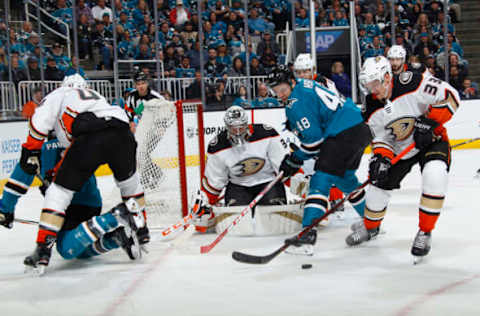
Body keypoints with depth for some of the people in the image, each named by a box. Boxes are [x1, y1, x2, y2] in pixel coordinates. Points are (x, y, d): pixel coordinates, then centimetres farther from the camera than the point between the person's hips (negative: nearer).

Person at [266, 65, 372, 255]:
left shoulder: (297, 102, -13)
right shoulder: (305, 84, 16)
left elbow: (313, 138, -14)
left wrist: (295, 160, -3)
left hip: (343, 136, -11)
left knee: (321, 180, -15)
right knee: (344, 178, 28)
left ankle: (307, 234, -25)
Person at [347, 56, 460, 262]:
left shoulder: (411, 84, -26)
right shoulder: (373, 109, -9)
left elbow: (450, 96, -25)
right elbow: (380, 137, -3)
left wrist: (429, 122, -32)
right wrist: (381, 157, -23)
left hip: (432, 140, -5)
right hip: (401, 149, 5)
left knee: (434, 176, -31)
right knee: (379, 185, 3)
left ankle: (425, 233, -15)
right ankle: (370, 227, 34)